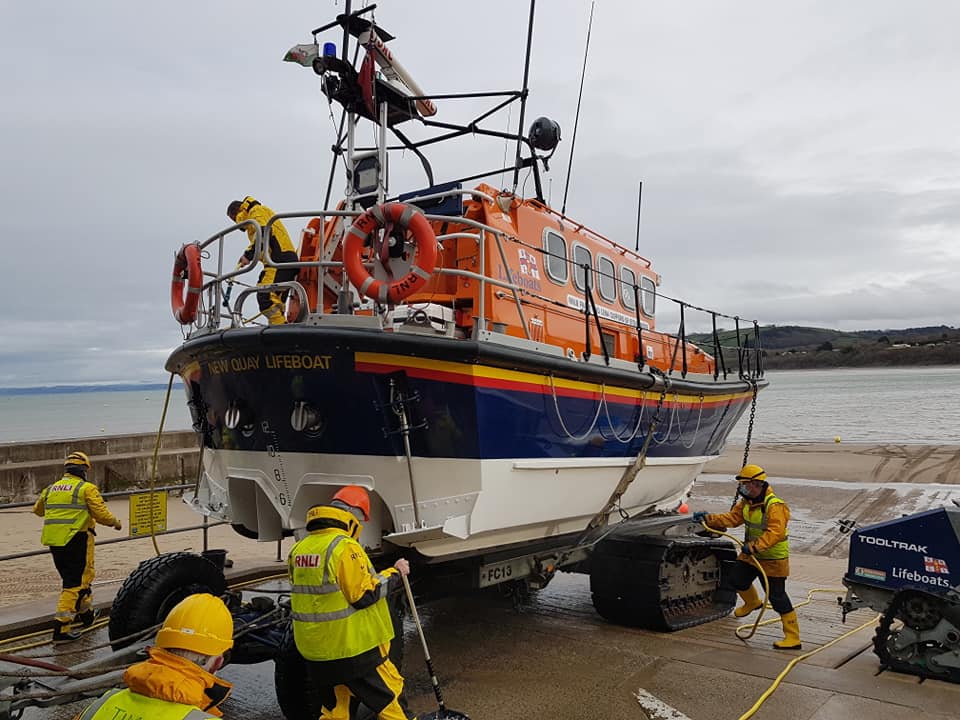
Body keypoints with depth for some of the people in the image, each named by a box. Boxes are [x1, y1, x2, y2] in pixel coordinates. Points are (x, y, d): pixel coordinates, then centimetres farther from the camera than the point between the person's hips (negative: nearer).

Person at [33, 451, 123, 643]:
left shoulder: (50, 489, 12)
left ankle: (87, 613, 38)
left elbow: (38, 509, 29)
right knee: (75, 583, -2)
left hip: (53, 541, 7)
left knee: (78, 577, 22)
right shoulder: (86, 488, -7)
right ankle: (61, 628, -6)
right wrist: (116, 523, 9)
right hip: (75, 540, -7)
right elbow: (102, 514, -11)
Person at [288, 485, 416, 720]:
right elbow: (363, 595, -19)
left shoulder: (299, 548, 6)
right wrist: (394, 573, -7)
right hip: (352, 647, -7)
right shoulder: (345, 547, -18)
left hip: (315, 650, 7)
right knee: (389, 699, 8)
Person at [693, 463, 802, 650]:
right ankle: (752, 602, 41)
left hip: (773, 559, -8)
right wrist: (708, 518, -9)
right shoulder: (747, 503, 3)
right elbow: (732, 518, 3)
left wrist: (754, 546, -41)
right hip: (752, 554, 8)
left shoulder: (774, 506, -26)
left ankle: (793, 637, 6)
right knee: (736, 579, 11)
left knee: (778, 597, -4)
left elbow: (775, 533, -33)